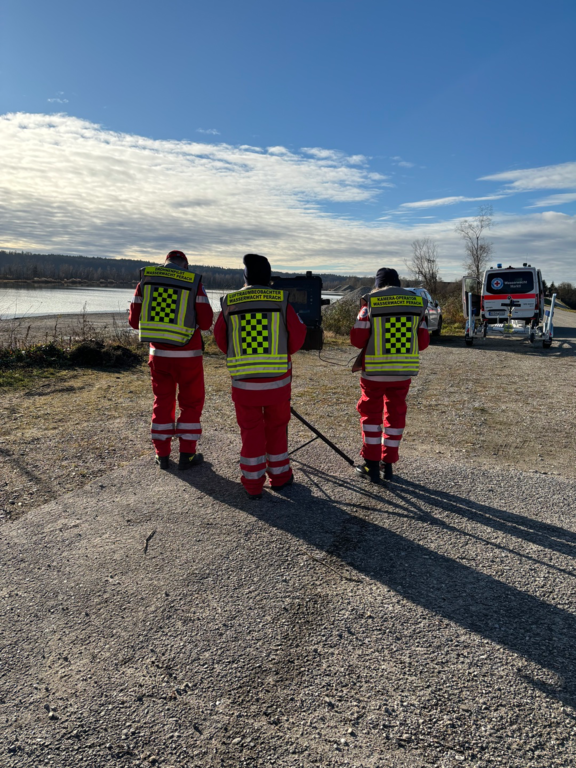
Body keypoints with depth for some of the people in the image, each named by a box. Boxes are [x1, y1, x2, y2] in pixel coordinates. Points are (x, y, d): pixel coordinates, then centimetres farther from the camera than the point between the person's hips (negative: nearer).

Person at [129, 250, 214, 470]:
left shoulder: (145, 280, 3)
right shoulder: (194, 284, -6)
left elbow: (135, 320, 5)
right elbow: (205, 322, -8)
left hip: (158, 353, 3)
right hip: (187, 355, -3)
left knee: (162, 402, 16)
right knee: (191, 402, 12)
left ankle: (162, 454, 20)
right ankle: (186, 454, 12)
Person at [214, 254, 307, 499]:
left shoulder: (229, 303, 0)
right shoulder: (281, 300, -4)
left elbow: (220, 338, 7)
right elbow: (298, 334, -3)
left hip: (243, 378, 1)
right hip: (278, 377, 0)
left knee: (250, 430, 11)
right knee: (276, 426, 17)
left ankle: (253, 484, 17)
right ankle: (279, 476, 27)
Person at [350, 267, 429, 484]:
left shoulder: (370, 303, -7)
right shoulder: (416, 303, 4)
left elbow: (357, 339, -8)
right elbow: (423, 341, 4)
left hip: (375, 370, -3)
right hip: (403, 370, 3)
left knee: (371, 413, 11)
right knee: (395, 414, 14)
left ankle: (372, 465, 12)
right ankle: (388, 464, 20)